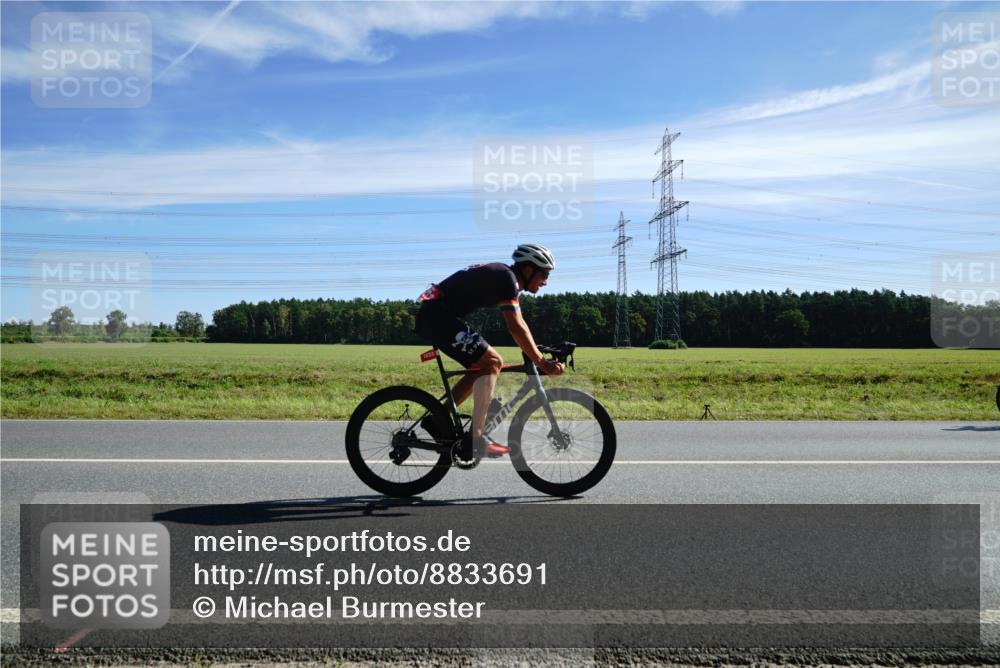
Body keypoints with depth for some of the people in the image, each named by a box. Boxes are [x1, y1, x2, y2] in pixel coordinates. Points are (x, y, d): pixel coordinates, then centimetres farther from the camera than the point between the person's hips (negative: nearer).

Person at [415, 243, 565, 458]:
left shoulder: (504, 275, 17)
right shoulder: (506, 278, -13)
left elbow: (518, 324, 22)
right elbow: (515, 327, -22)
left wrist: (537, 356, 19)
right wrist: (541, 363, -20)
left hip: (433, 316, 10)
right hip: (437, 316, -10)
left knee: (483, 365, 14)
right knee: (492, 362, -13)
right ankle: (475, 439, -15)